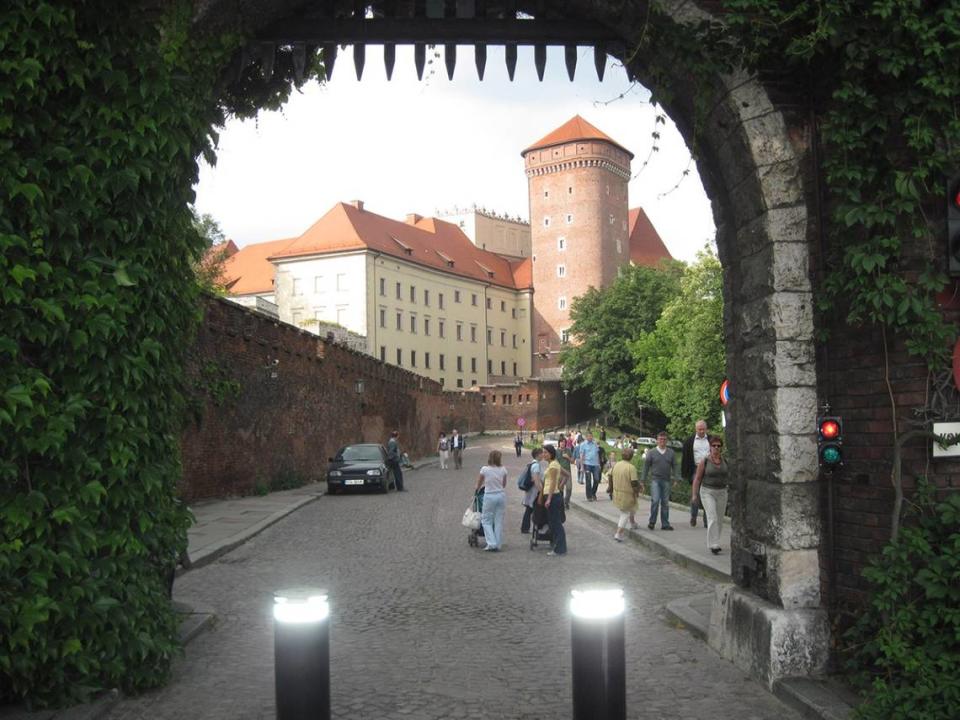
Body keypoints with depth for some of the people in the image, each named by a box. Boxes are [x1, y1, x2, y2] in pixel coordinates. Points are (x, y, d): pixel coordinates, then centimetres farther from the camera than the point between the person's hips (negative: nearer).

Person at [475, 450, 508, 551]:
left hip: (489, 496, -3)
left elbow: (478, 484, 4)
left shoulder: (484, 469, -9)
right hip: (501, 495, 3)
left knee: (486, 520, 8)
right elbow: (504, 485, 11)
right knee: (499, 521, 10)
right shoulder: (503, 469, -2)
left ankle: (492, 544, -2)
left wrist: (478, 488, 26)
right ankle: (497, 545, 12)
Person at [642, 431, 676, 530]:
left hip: (666, 481, 2)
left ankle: (665, 524, 12)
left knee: (665, 503, 5)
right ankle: (652, 521, 2)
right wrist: (643, 480, 2)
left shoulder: (671, 453, 8)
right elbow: (646, 466, 5)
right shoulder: (651, 452, 4)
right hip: (655, 479, -2)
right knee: (655, 500, -12)